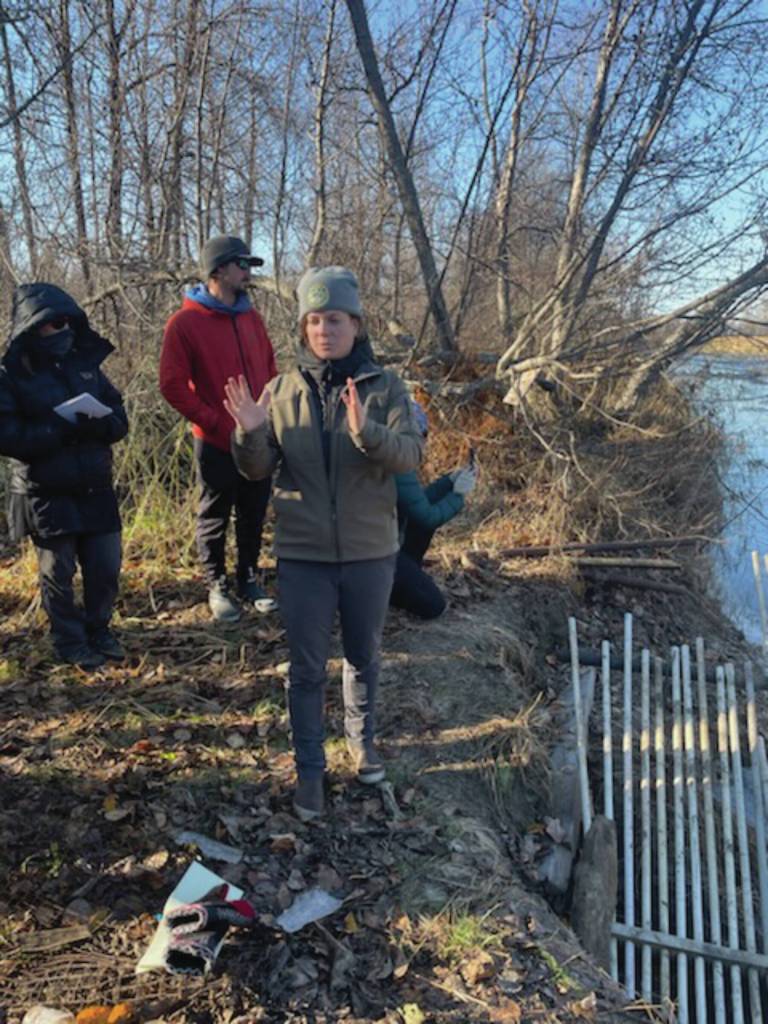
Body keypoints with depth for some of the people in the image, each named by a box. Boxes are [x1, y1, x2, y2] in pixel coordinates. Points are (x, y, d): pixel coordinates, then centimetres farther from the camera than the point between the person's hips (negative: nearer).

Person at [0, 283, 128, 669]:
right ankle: (70, 642, 24)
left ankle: (98, 630, 30)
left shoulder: (85, 363, 7)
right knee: (59, 573, 7)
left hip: (95, 490, 4)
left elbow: (119, 419, 3)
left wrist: (97, 424, -19)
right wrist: (61, 429, -24)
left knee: (106, 566, 9)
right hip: (45, 495, -4)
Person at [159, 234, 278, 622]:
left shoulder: (251, 317, 9)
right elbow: (173, 386, -10)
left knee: (253, 516, 13)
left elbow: (269, 369, 16)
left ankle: (249, 581, 27)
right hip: (216, 443, -5)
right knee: (214, 519, 8)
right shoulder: (185, 322, -8)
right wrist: (218, 424, -13)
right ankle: (217, 587, 21)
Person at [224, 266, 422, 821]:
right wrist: (250, 433, -22)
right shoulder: (283, 389, 0)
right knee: (307, 667, 9)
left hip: (370, 551, 0)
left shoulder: (385, 386, -4)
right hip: (303, 553, 0)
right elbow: (258, 469, -1)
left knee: (364, 657, 19)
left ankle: (362, 738, 42)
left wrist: (365, 431, -36)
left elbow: (411, 453, -17)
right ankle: (310, 766, 25)